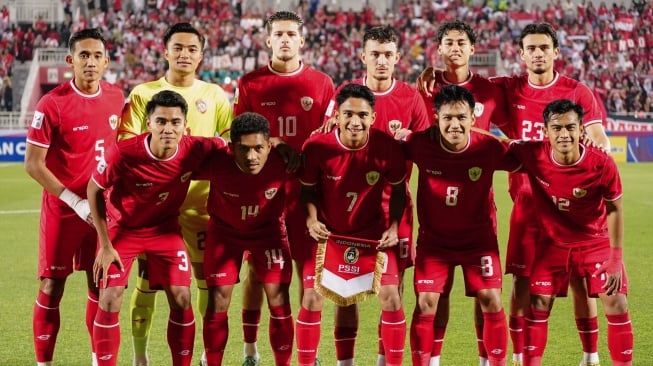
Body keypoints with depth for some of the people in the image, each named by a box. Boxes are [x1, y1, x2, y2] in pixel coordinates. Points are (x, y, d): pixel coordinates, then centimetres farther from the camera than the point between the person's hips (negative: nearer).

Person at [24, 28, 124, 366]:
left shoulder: (116, 98, 2)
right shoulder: (52, 104, -13)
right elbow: (33, 164, -13)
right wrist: (75, 201, -17)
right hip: (62, 210, -4)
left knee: (101, 285, 10)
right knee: (51, 288, -1)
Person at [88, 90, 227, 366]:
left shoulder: (196, 150, -24)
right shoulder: (124, 154, -31)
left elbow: (230, 146, -1)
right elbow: (94, 190, -14)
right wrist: (105, 245, -12)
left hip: (165, 228, 2)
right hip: (122, 228, -2)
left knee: (181, 299, -2)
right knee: (110, 301, -9)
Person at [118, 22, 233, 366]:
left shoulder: (214, 95, 9)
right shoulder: (143, 93, 4)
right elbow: (126, 145, 0)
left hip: (201, 200, 2)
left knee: (209, 278, 3)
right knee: (148, 279, 1)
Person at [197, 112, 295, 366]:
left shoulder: (282, 163, -32)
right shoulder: (216, 163, -34)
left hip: (268, 229, 0)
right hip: (224, 230, 0)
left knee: (279, 301, -3)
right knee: (218, 302, -1)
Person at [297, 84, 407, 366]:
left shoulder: (388, 146, -18)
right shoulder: (316, 147, -20)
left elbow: (398, 190, -2)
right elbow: (308, 189, -4)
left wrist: (393, 226, -14)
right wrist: (311, 220, -21)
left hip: (373, 231, 0)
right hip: (327, 231, 0)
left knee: (391, 297, -8)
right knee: (312, 299, -6)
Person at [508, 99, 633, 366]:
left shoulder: (602, 164, -26)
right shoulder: (532, 155, -24)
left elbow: (614, 209, -12)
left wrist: (616, 258, -12)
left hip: (596, 242, -1)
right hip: (554, 242, 2)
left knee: (617, 306, -6)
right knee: (538, 306, 1)